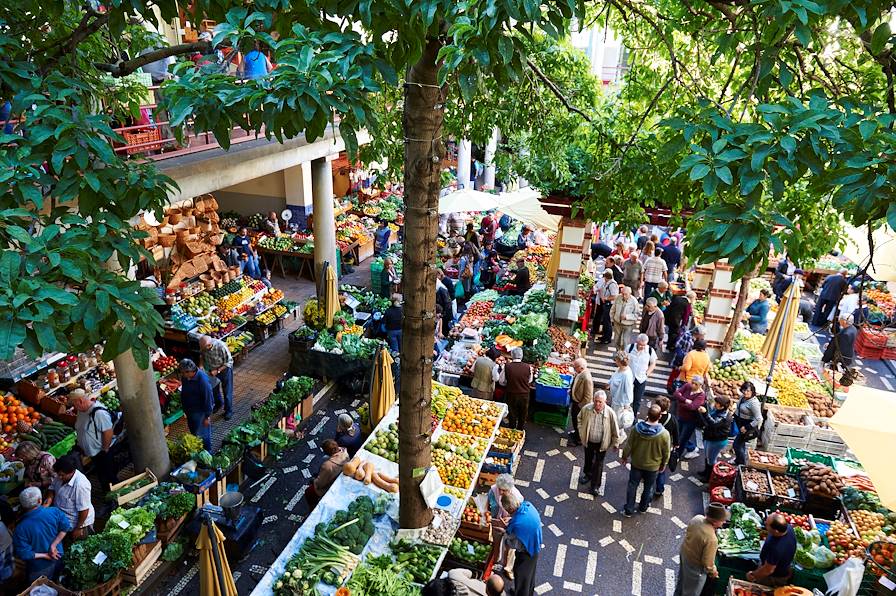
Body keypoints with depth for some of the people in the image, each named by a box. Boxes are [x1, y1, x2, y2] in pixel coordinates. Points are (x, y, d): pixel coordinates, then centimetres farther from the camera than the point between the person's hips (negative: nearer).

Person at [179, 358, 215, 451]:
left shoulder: (203, 380, -31)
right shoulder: (184, 377, -9)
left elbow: (208, 398, -24)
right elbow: (183, 392, 9)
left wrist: (207, 416, -19)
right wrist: (184, 408, 16)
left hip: (200, 411, -7)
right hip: (189, 410, 7)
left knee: (202, 434, 6)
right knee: (193, 432, 23)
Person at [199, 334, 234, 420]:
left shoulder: (221, 347, -38)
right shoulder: (203, 346, -23)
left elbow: (229, 362, -27)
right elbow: (202, 355, 1)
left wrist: (217, 371, -29)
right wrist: (201, 365, -15)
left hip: (224, 369, -5)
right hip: (212, 370, 5)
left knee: (227, 391, 8)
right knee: (214, 389, 24)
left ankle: (229, 410, 26)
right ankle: (218, 403, 50)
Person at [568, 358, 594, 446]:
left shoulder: (587, 379, -35)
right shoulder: (579, 373, -10)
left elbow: (588, 397, -27)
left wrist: (580, 406, -20)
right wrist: (571, 390, 5)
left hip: (580, 404, -8)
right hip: (575, 400, 8)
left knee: (579, 422, 13)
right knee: (574, 418, 28)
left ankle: (579, 439, 34)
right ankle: (576, 432, 53)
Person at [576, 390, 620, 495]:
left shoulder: (610, 413, -27)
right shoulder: (586, 409, -21)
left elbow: (615, 429, -12)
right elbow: (579, 418, 3)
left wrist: (615, 443, -3)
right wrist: (581, 431, 0)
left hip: (602, 443, -3)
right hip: (588, 441, 3)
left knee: (598, 463, 10)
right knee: (588, 459, 26)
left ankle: (595, 485, 27)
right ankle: (587, 474, 53)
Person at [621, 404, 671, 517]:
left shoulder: (637, 428, -23)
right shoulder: (664, 433, -26)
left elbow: (628, 445, -11)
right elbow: (666, 452, -11)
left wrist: (625, 457, 7)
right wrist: (663, 465, 7)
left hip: (636, 463, 1)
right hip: (653, 466, 0)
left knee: (632, 486, 17)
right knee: (648, 487, 23)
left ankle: (628, 510, 27)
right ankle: (643, 507, 43)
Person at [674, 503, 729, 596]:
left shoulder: (697, 518, -16)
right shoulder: (711, 539, -38)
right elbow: (707, 562, -25)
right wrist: (713, 571, -4)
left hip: (684, 553, 7)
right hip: (694, 565, -7)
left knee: (682, 580, 33)